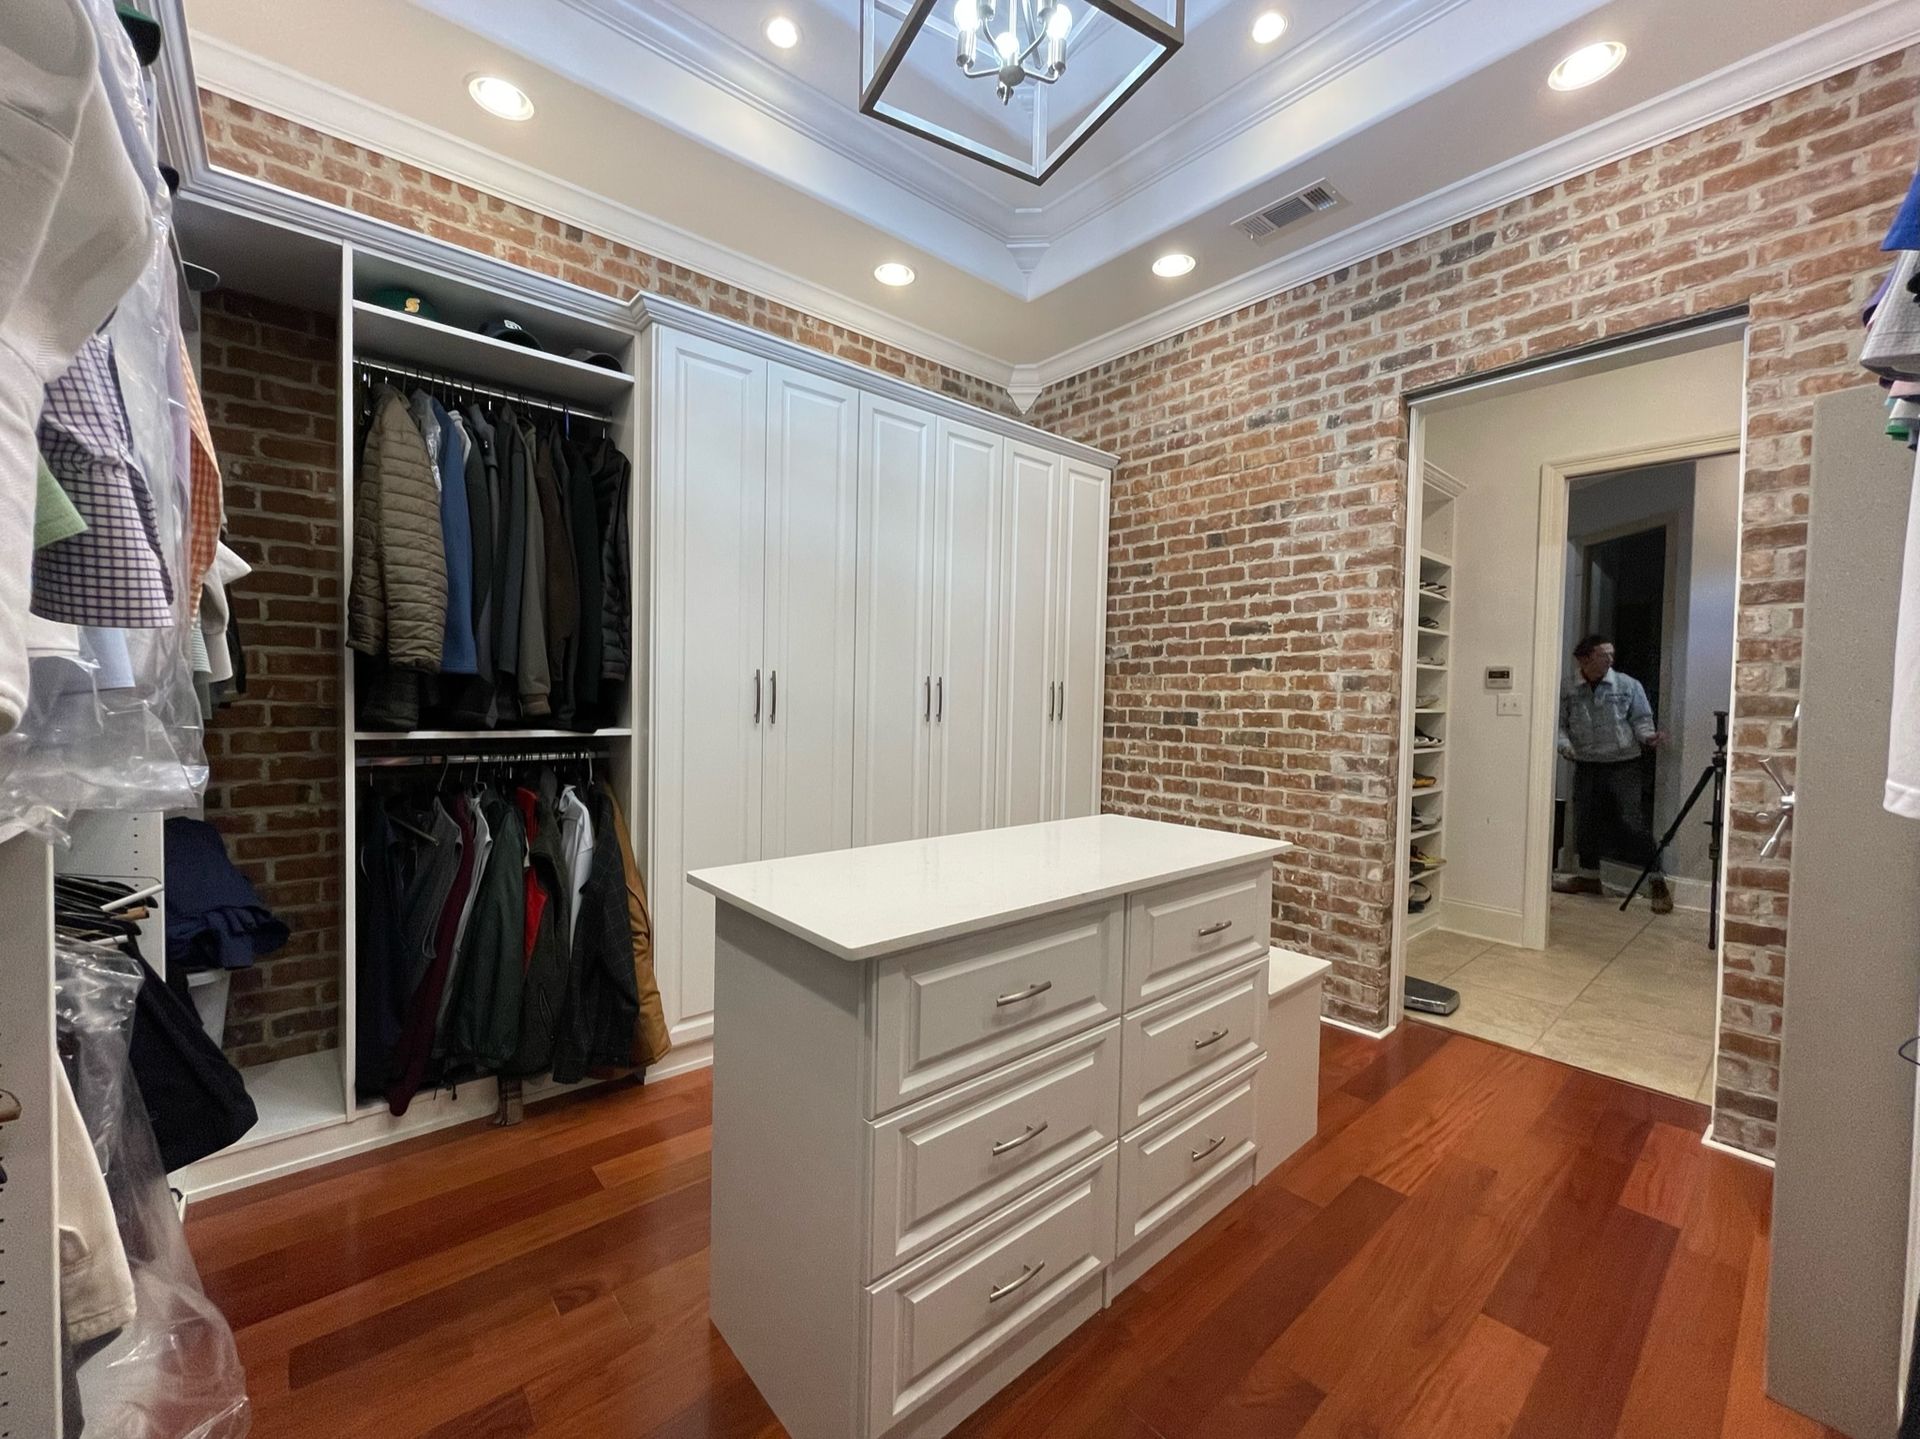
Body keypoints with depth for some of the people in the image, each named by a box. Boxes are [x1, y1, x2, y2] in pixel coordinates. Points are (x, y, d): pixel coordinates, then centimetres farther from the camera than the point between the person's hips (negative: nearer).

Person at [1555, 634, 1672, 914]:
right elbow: (1559, 724, 2)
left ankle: (1657, 882, 5)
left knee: (1633, 823, -7)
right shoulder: (1567, 690, -1)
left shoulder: (1629, 686, -2)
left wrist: (1649, 737, -18)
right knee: (1585, 823, 10)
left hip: (1624, 766, -2)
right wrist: (1565, 745, -15)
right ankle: (1590, 876, 26)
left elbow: (1640, 719, 2)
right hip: (1586, 767, 2)